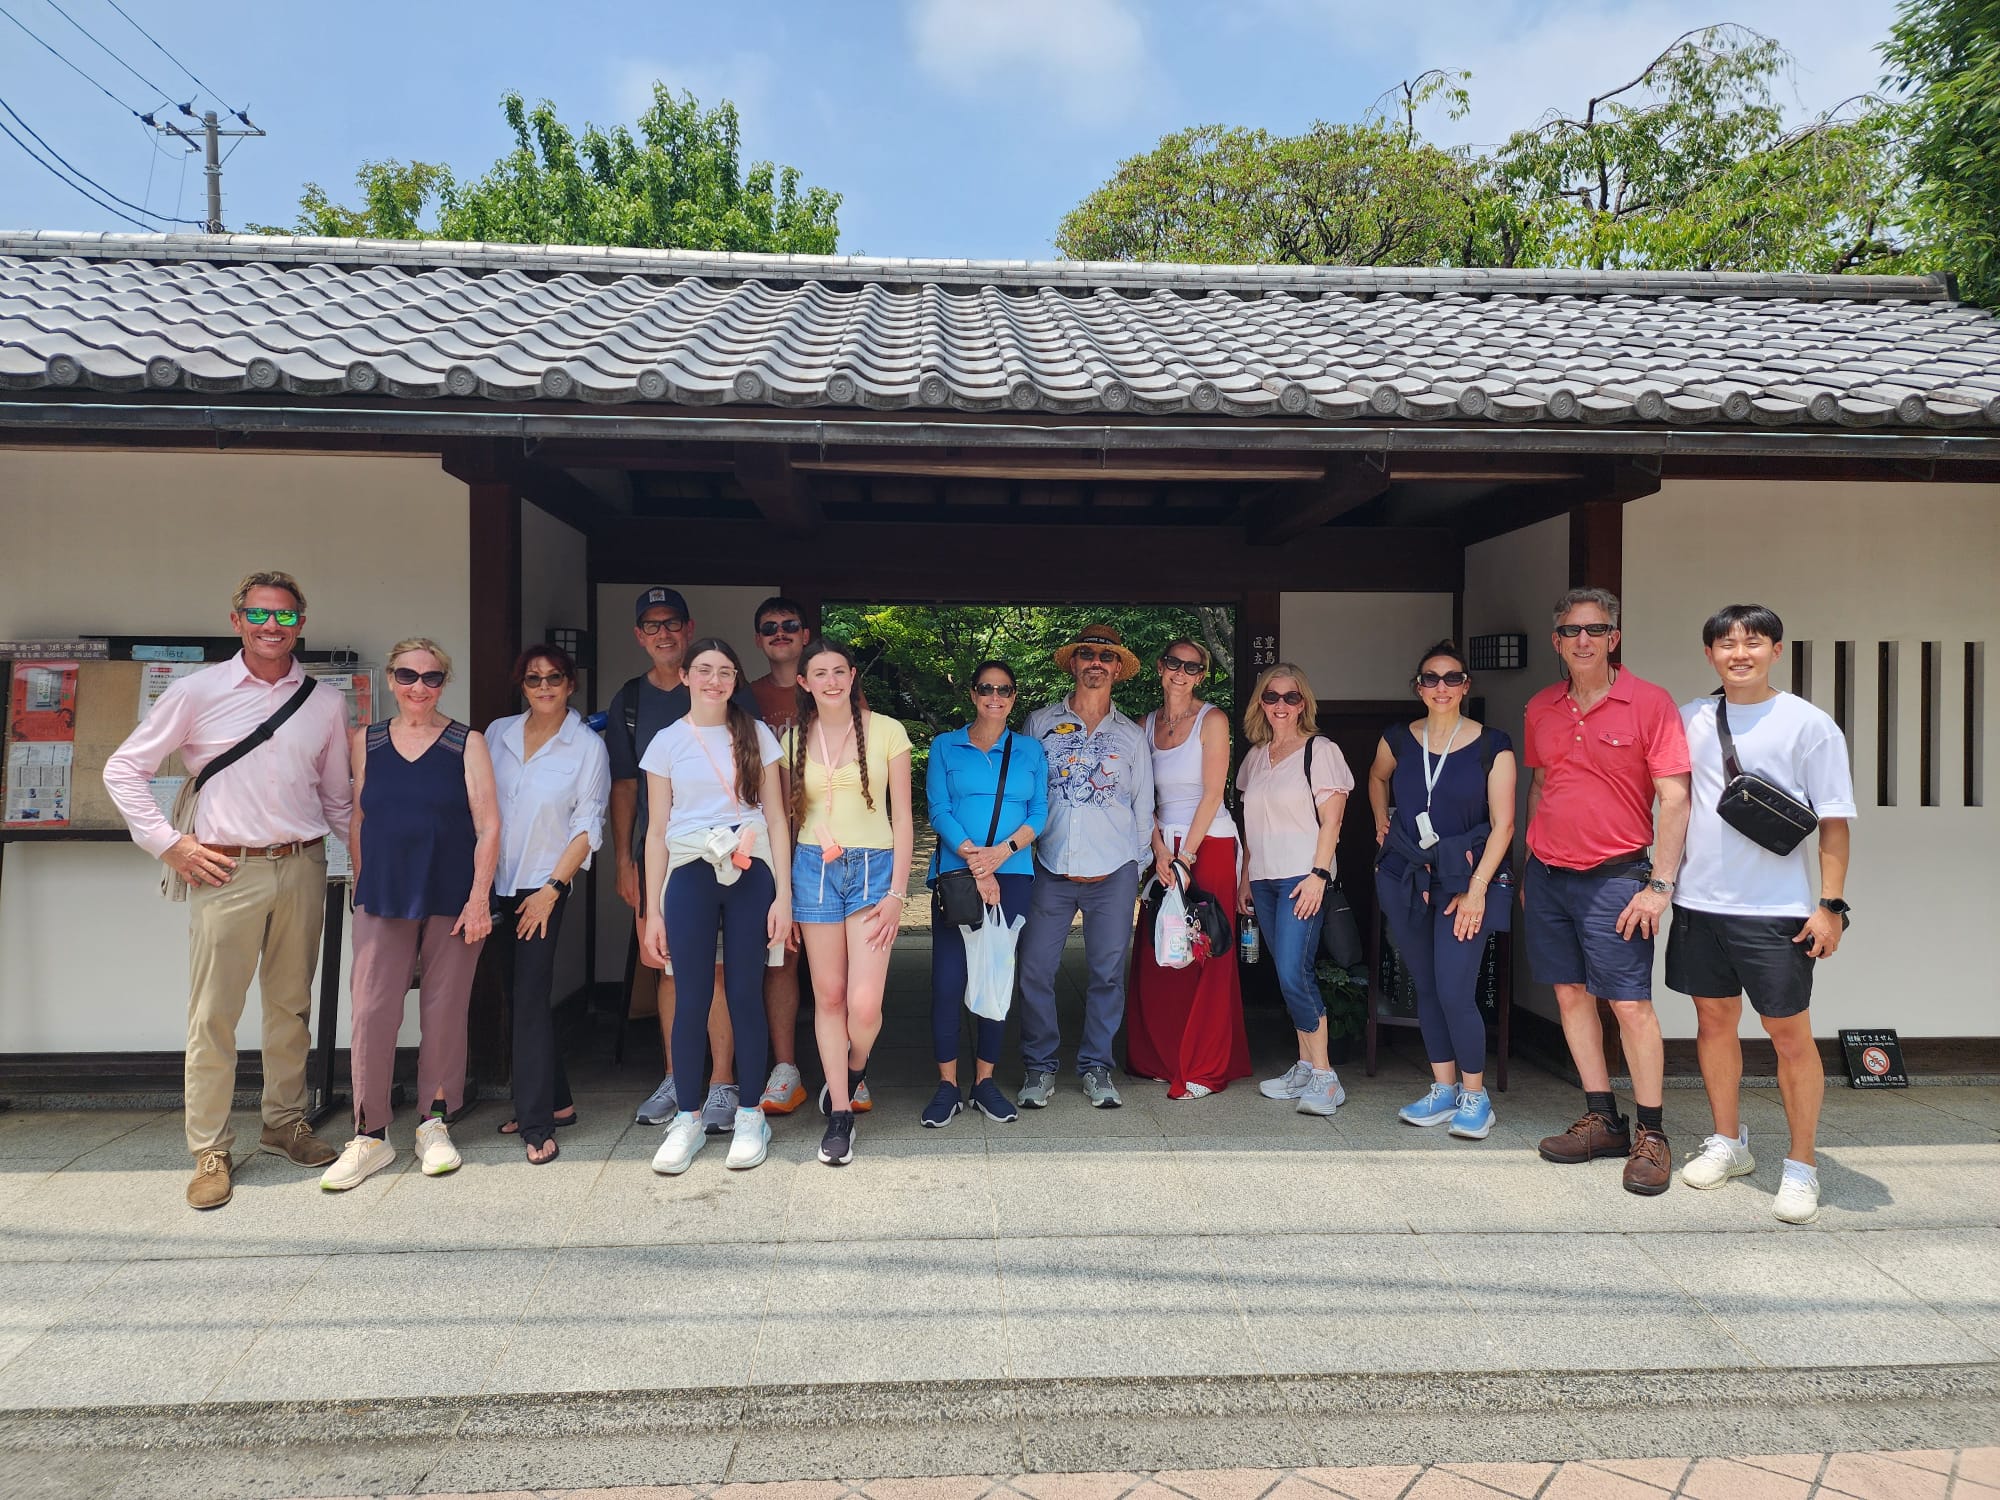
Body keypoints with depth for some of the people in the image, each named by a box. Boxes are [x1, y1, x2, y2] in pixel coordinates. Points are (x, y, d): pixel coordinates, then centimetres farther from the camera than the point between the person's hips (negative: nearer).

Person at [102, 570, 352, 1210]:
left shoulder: (326, 702, 7)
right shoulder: (198, 691, -1)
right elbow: (123, 769, 4)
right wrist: (169, 844, -3)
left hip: (302, 869, 3)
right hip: (226, 871, -2)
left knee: (291, 1007, 13)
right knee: (212, 1016, 1)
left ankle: (285, 1123, 29)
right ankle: (210, 1151, 14)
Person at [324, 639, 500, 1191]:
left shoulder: (467, 743, 1)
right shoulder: (367, 741, 8)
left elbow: (488, 825, -2)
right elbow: (358, 820, 13)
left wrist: (479, 897, -8)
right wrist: (362, 887, 9)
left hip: (453, 900, -1)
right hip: (383, 899, 2)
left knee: (444, 1012, 4)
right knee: (372, 1012, -3)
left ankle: (435, 1124, 19)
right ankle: (370, 1135, 9)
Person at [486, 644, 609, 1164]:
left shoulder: (588, 747, -3)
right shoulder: (498, 733, 7)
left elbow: (587, 827, -4)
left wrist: (552, 888, -11)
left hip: (545, 885, -4)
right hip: (497, 884, 4)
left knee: (530, 996, -8)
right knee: (521, 993, 9)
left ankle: (537, 1122, -2)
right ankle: (556, 1100, 22)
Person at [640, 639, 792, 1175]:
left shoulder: (756, 735, 7)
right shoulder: (667, 742, 7)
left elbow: (776, 818, 5)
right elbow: (656, 831, 7)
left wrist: (783, 893, -3)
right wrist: (652, 910, 3)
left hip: (750, 871, 0)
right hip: (689, 874, 0)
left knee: (745, 994, 1)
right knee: (691, 999, -1)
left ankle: (749, 1116, 13)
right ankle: (687, 1120, 12)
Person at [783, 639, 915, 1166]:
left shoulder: (886, 731, 0)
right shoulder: (793, 739, 7)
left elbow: (902, 817, 0)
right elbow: (786, 818, 12)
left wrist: (897, 892, -6)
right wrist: (782, 894, 8)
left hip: (874, 867, -2)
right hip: (813, 869, 2)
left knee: (864, 1003, -10)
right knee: (828, 995, 5)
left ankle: (854, 1072, 24)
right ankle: (839, 1115, 18)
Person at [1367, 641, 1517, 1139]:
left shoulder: (1492, 745, -5)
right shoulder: (1398, 739, 4)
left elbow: (1502, 826, -7)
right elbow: (1376, 778, 28)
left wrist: (1477, 889, -13)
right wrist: (1382, 823, 14)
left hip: (1465, 878, -4)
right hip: (1405, 876, 4)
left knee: (1455, 992, -10)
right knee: (1425, 989, 10)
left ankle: (1474, 1096, 9)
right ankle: (1444, 1089, 24)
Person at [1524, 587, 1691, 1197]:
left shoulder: (1649, 703, -7)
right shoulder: (1540, 709, 8)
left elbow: (1674, 798, -9)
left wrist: (1660, 884, -14)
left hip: (1614, 877, -5)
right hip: (1547, 874, 5)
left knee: (1631, 1003, -4)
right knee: (1571, 994, 9)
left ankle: (1651, 1136, 9)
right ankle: (1602, 1119, 20)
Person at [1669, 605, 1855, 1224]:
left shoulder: (1809, 724, -3)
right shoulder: (1690, 719, 8)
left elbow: (1834, 820, -4)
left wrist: (1830, 904, -10)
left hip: (1777, 910, -4)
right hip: (1699, 900, 4)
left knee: (1790, 1033, 2)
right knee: (1713, 1020, 13)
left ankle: (1801, 1165, 16)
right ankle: (1727, 1143, 29)